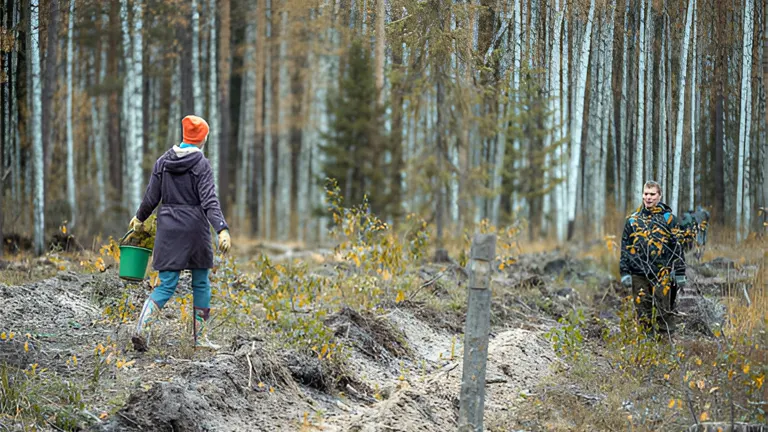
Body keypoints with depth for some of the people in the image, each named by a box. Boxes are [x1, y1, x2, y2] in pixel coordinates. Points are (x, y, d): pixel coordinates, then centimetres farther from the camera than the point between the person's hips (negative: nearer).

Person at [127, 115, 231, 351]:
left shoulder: (163, 161, 5)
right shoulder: (202, 165, -9)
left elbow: (151, 197, 9)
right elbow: (209, 201, -19)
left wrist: (139, 218, 26)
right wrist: (222, 229, -26)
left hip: (168, 227, 4)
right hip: (194, 228, -4)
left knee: (166, 285, 3)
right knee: (201, 284, 11)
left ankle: (141, 328, -17)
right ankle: (200, 337, 14)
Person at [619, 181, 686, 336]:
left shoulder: (668, 218, 4)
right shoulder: (632, 219, 11)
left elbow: (677, 247, 3)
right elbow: (625, 247, 14)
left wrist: (680, 274, -1)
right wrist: (625, 272, 6)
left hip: (662, 273, -3)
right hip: (639, 275, 3)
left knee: (664, 313, -4)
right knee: (643, 313, 5)